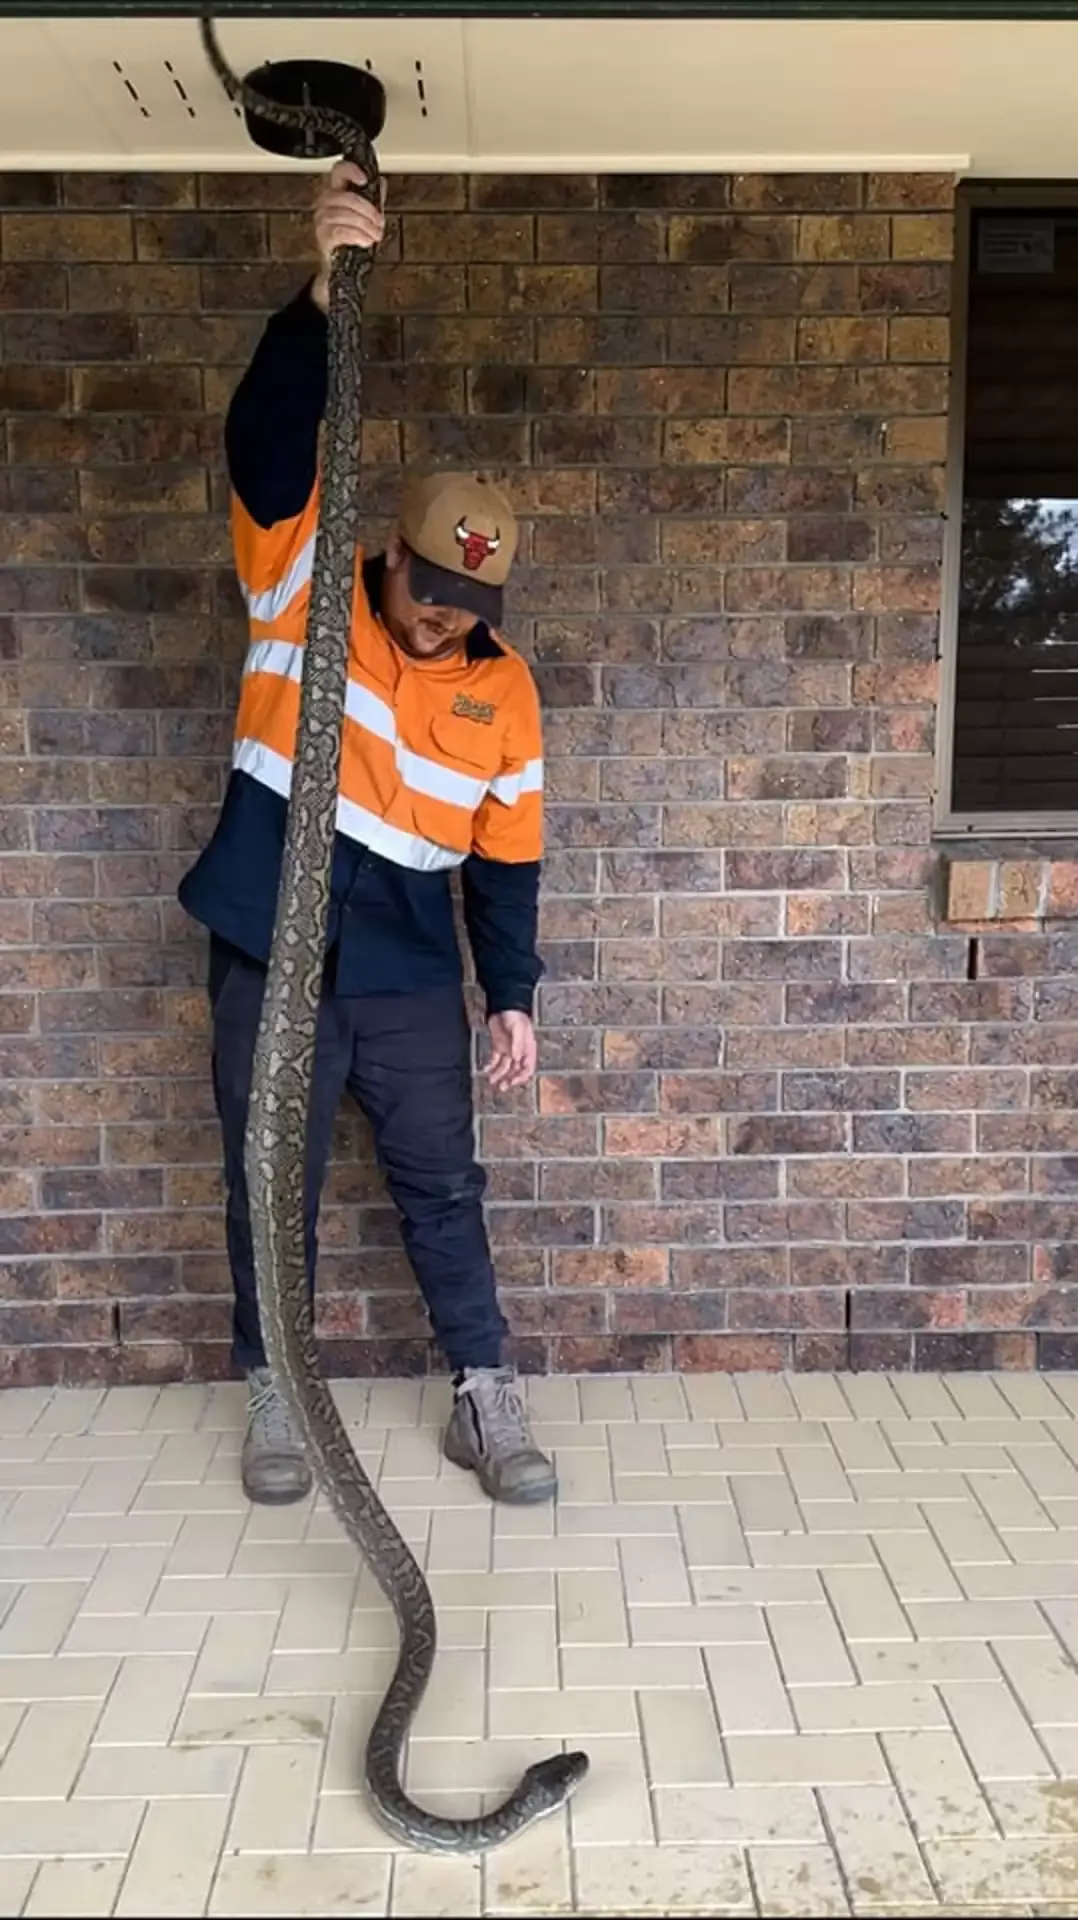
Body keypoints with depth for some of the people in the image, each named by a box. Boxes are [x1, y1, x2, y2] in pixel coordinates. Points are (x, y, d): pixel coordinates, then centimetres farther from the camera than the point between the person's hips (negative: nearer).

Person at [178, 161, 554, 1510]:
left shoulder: (500, 688, -1)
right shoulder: (303, 586, -5)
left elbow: (507, 857, 4)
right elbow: (268, 441, -21)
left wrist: (514, 996, 3)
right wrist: (322, 294, -34)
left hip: (409, 979, 1)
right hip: (269, 963, -1)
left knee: (442, 1188, 9)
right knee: (270, 1188, 10)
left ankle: (484, 1398, 24)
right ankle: (274, 1398, 28)